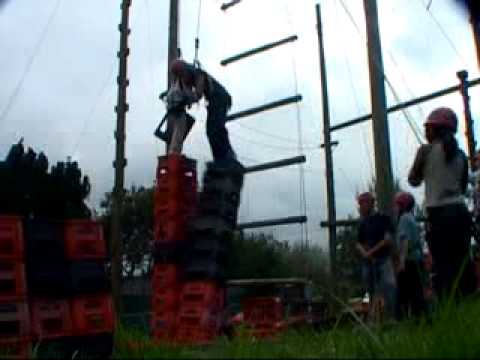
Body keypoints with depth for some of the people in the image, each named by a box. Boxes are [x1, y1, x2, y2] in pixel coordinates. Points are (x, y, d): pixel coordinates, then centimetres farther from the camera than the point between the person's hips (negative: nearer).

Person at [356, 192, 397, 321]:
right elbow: (359, 243, 17)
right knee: (372, 291, 6)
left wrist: (372, 251, -10)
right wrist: (364, 252, -4)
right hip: (368, 262, 5)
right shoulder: (363, 223, 17)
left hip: (383, 258, -5)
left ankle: (392, 317, -14)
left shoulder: (383, 218, 2)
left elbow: (388, 238, -6)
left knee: (389, 287, -15)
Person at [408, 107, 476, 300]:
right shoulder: (460, 154, 11)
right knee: (464, 266, 9)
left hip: (439, 214, -5)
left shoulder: (426, 150, -3)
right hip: (460, 212, 5)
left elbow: (414, 180, 6)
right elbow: (463, 187, 17)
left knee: (444, 269, -4)